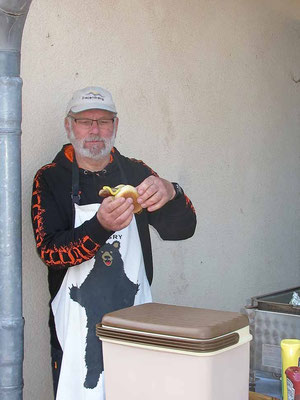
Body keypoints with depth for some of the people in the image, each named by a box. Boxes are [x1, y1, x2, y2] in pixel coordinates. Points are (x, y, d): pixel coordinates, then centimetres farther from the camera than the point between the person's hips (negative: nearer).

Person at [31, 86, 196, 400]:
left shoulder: (136, 173, 7)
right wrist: (101, 226, -30)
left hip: (134, 315, 3)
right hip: (78, 323, -2)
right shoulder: (50, 179, 0)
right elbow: (49, 250, -12)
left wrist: (169, 193, -25)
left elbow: (182, 229, -2)